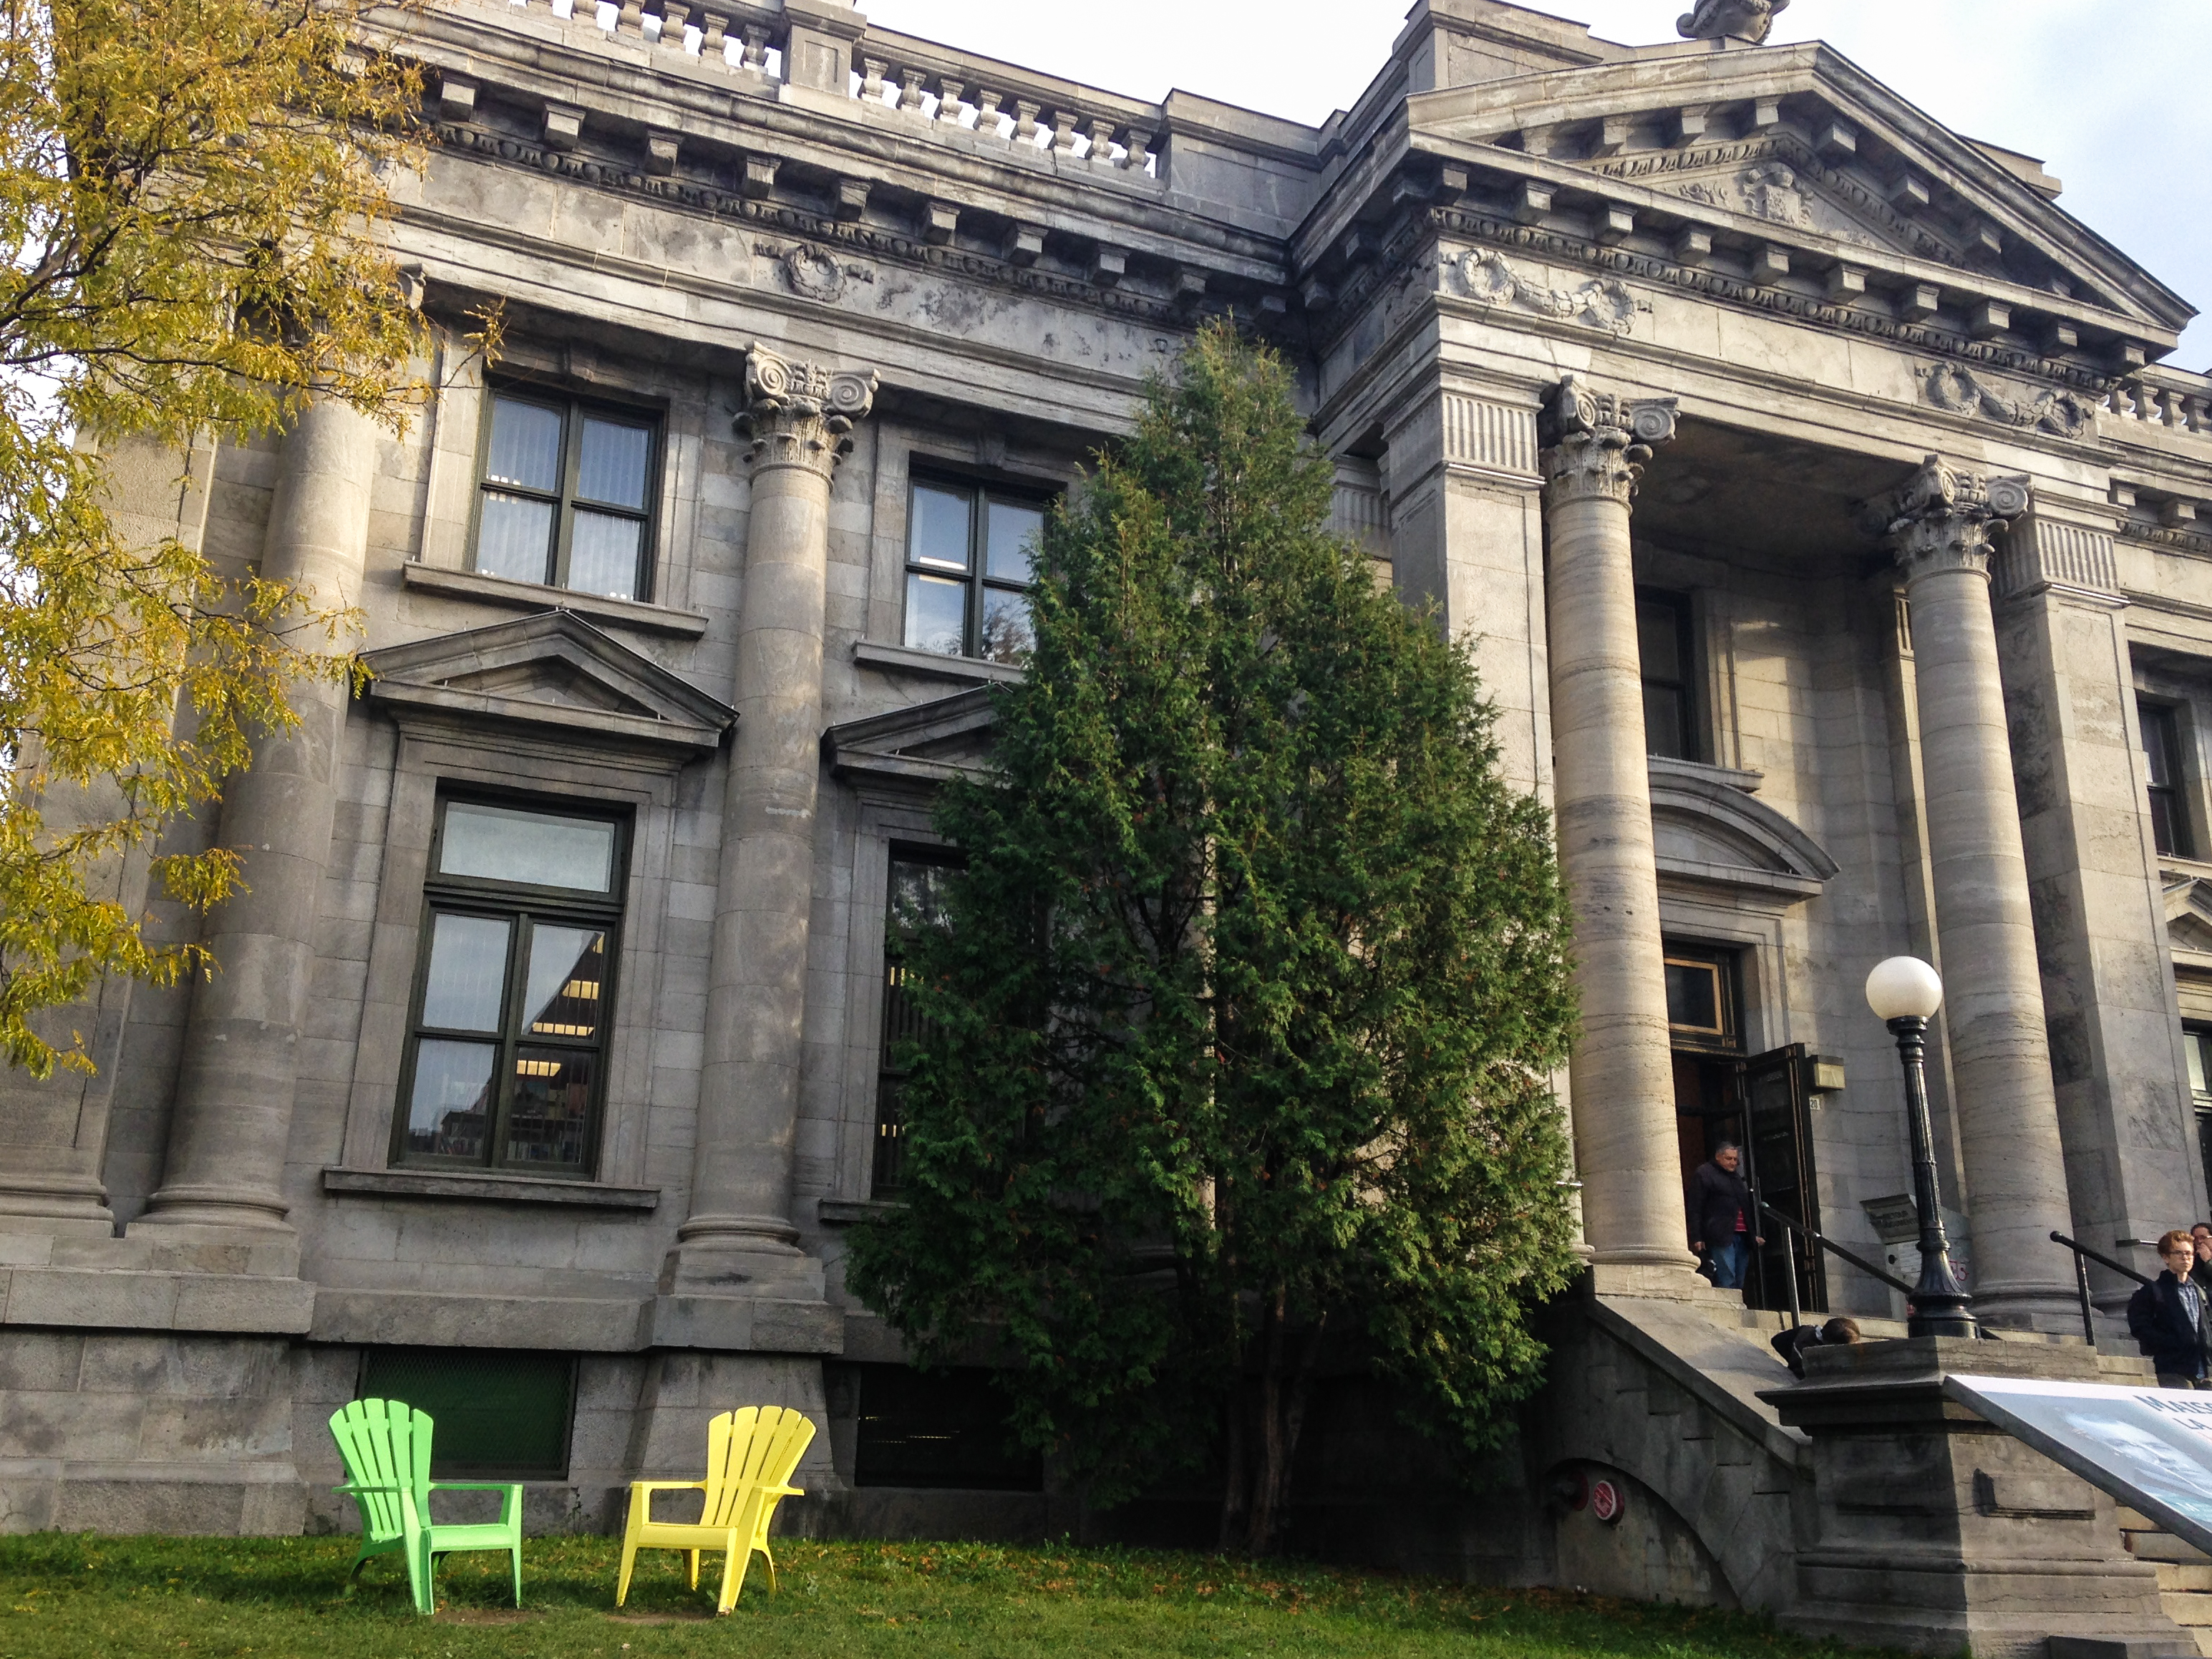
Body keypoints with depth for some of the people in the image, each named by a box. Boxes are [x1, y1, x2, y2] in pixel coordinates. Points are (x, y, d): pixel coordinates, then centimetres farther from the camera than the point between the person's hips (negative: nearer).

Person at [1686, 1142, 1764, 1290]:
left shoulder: (1736, 1177, 26)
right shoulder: (1703, 1173, 1)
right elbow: (1695, 1208, -5)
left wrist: (1754, 1234, 25)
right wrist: (1696, 1238, -13)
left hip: (1741, 1236, 8)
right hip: (1721, 1237, -8)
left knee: (1739, 1285, 3)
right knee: (1727, 1284, -16)